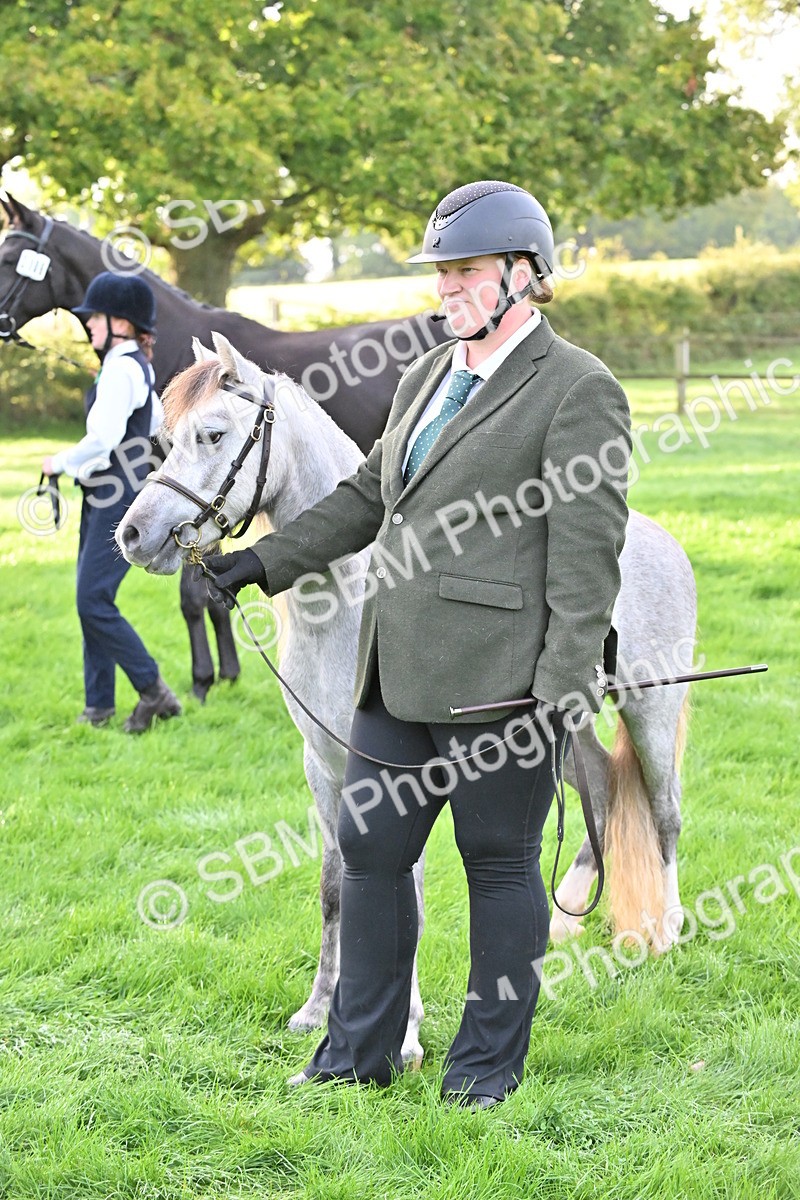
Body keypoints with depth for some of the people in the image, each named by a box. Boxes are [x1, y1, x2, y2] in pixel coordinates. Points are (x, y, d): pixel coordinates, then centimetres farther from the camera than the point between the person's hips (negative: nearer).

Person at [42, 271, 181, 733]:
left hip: (117, 502, -10)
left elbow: (104, 438, -27)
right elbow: (157, 419, 27)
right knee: (92, 603, 11)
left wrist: (62, 462, -11)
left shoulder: (121, 369, -18)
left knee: (94, 603, -11)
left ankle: (153, 690, -5)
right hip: (105, 497, 10)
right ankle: (99, 705, 16)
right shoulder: (137, 365, 13)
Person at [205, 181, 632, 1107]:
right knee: (368, 852, 12)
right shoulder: (426, 377, 16)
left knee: (500, 864, 5)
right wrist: (265, 561, 19)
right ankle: (360, 1049, 24)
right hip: (399, 678, 8)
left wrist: (562, 690, -18)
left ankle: (488, 1062, 18)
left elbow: (587, 552, -13)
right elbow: (367, 499, 25)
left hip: (496, 680, -8)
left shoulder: (579, 391, -8)